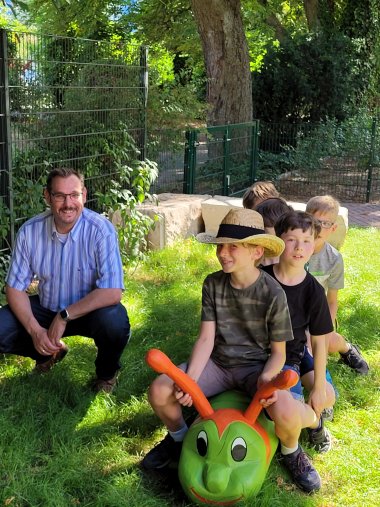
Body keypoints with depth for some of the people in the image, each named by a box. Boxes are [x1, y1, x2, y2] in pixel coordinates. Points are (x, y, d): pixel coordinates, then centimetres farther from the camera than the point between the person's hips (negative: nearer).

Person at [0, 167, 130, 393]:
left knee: (115, 323, -36)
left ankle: (107, 372, 2)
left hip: (89, 310, -3)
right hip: (46, 308, 4)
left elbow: (112, 292, -30)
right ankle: (50, 352, 18)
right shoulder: (30, 231, -13)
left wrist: (64, 316, -27)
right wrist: (34, 330, -22)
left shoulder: (101, 230, -24)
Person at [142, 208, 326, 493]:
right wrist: (191, 379, -23)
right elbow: (206, 338, -7)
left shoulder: (273, 294, -15)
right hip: (218, 363, 3)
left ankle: (291, 452, 6)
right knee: (159, 390, -19)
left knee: (286, 412, -34)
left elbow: (279, 352, -6)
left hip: (256, 366, -3)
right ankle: (179, 437, 17)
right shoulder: (213, 284, -6)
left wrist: (266, 378, -28)